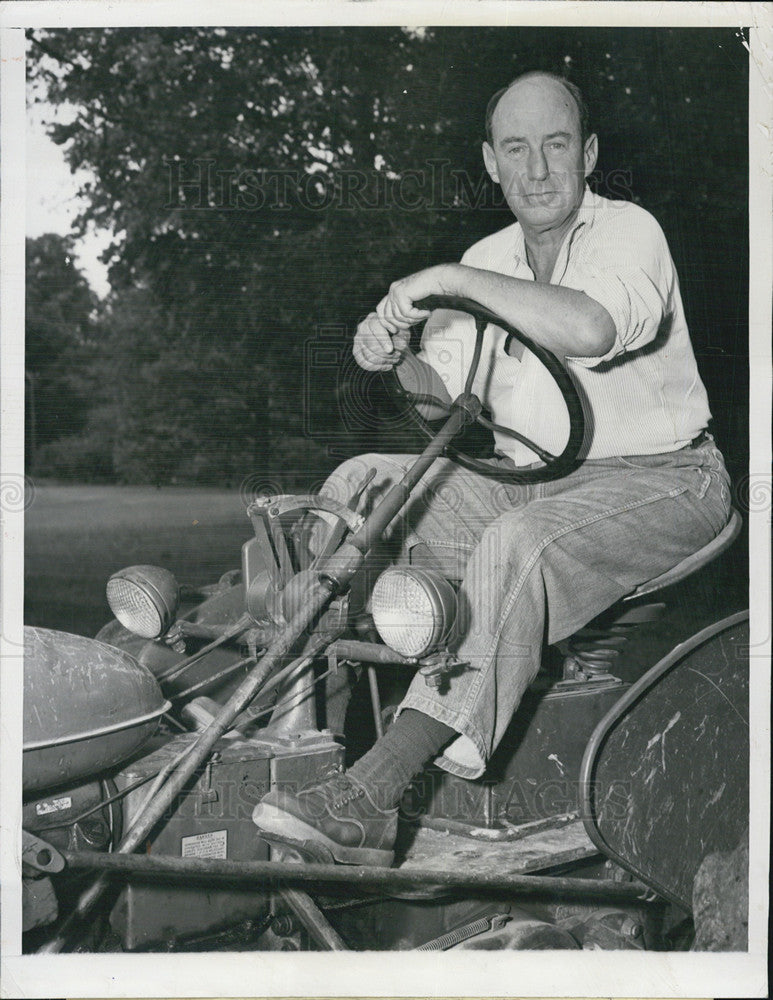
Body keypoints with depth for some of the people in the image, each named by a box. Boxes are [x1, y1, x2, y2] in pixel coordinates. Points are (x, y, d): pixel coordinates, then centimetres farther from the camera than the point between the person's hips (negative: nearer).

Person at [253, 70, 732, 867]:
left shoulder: (628, 231, -9)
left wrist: (452, 280, -29)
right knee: (360, 487, -9)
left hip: (657, 479, -7)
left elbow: (591, 328, -34)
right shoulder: (487, 262, 12)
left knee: (516, 546, -37)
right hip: (522, 477, 7)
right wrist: (395, 356, -16)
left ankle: (370, 794, -36)